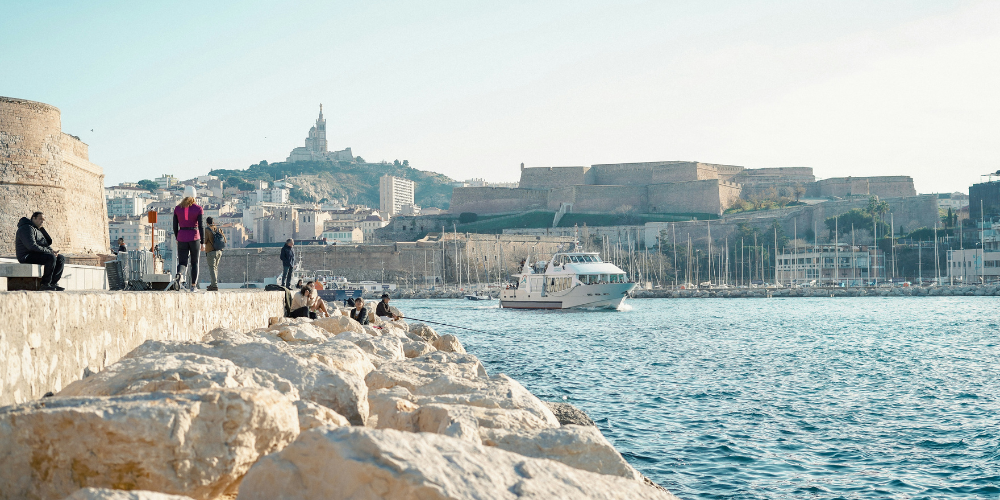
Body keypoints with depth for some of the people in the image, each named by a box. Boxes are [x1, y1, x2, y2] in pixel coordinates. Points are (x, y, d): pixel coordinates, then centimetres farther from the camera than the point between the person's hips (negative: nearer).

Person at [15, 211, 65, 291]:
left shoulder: (38, 230, 21)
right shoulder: (27, 228, -12)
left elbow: (49, 242, 20)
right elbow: (32, 246, -24)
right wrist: (49, 251, -21)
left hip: (37, 255, 10)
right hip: (27, 256, -10)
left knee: (61, 259, 2)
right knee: (51, 258, -31)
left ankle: (53, 282, -5)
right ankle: (45, 284, -22)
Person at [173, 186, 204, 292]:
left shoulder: (177, 208, 2)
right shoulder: (198, 208, -5)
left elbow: (175, 226, 5)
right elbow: (201, 226, -9)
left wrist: (177, 238, 19)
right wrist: (203, 242, -5)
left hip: (182, 238, 1)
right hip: (194, 238, -1)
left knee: (182, 263, 2)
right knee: (194, 262, 14)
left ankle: (179, 274, -32)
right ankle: (193, 286, 13)